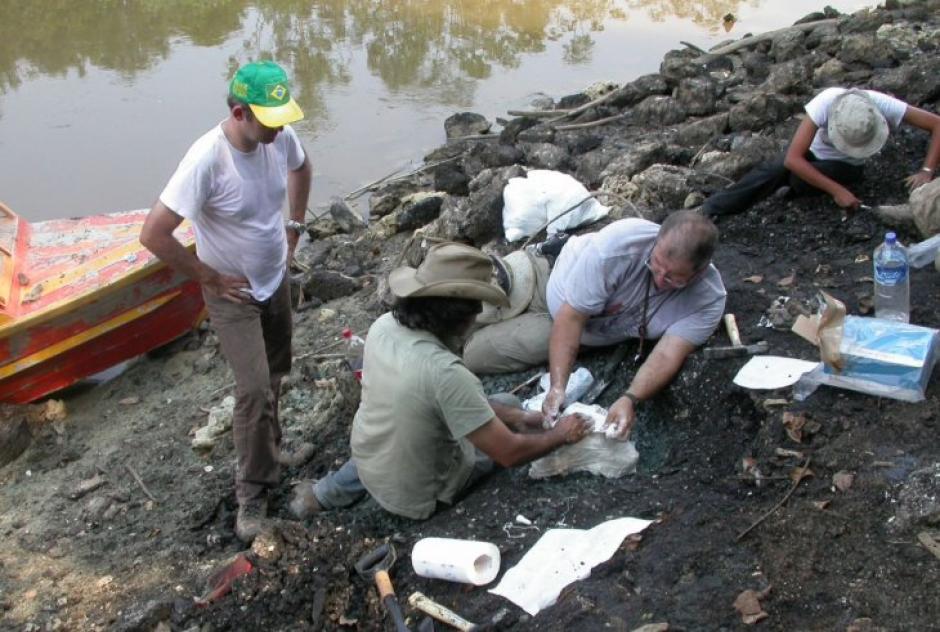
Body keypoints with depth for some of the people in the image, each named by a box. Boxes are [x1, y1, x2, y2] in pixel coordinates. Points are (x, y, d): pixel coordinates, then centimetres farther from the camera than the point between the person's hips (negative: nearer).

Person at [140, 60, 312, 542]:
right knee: (255, 389, -10)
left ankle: (267, 447, 46)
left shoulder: (281, 137, -13)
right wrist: (209, 277, -21)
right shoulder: (207, 160, -32)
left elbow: (300, 169, 13)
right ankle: (253, 491, 8)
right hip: (232, 291, -6)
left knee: (275, 374, 21)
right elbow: (153, 234, -31)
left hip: (276, 278, 6)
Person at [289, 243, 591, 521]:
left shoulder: (383, 326, -12)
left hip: (365, 463, 5)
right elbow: (509, 453, -26)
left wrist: (516, 417, 1)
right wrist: (559, 434, -8)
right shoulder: (444, 371, -34)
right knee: (504, 403, 11)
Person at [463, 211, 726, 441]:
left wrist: (630, 400, -49)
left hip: (597, 333, 2)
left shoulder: (708, 299, -30)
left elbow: (668, 356, -31)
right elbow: (571, 318, -32)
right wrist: (557, 386, -40)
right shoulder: (619, 242, -39)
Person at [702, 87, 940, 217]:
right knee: (773, 171, -32)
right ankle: (707, 211, -30)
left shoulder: (882, 105, -34)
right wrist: (836, 190, -43)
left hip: (848, 166, 0)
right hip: (815, 153, 0)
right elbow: (792, 159, -39)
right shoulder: (825, 103, -37)